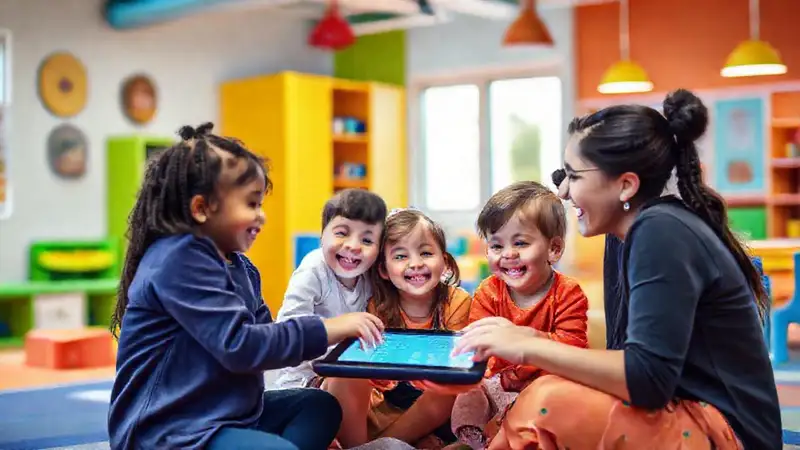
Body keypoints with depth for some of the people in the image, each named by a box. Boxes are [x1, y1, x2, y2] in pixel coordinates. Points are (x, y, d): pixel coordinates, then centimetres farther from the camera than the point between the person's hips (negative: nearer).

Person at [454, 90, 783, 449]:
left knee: (550, 404, -26)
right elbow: (627, 362, 8)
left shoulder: (661, 232, -17)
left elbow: (648, 378, -25)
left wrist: (530, 347, -21)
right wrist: (527, 340, 0)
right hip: (686, 416, 9)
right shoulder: (638, 234, 9)